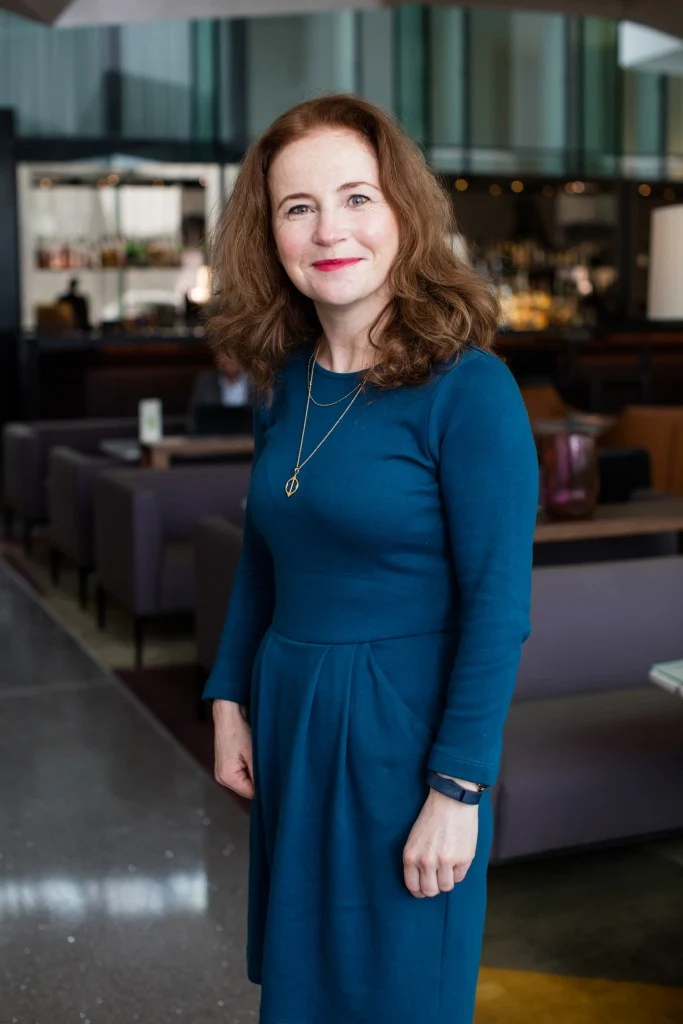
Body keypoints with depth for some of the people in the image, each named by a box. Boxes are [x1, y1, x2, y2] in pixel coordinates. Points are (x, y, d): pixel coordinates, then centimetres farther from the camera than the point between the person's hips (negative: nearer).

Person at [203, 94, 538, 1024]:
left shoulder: (468, 388, -17)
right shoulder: (285, 381, 3)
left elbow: (497, 608, -17)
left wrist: (457, 792, -17)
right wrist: (229, 700, 9)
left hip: (403, 735, -6)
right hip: (287, 720, 6)